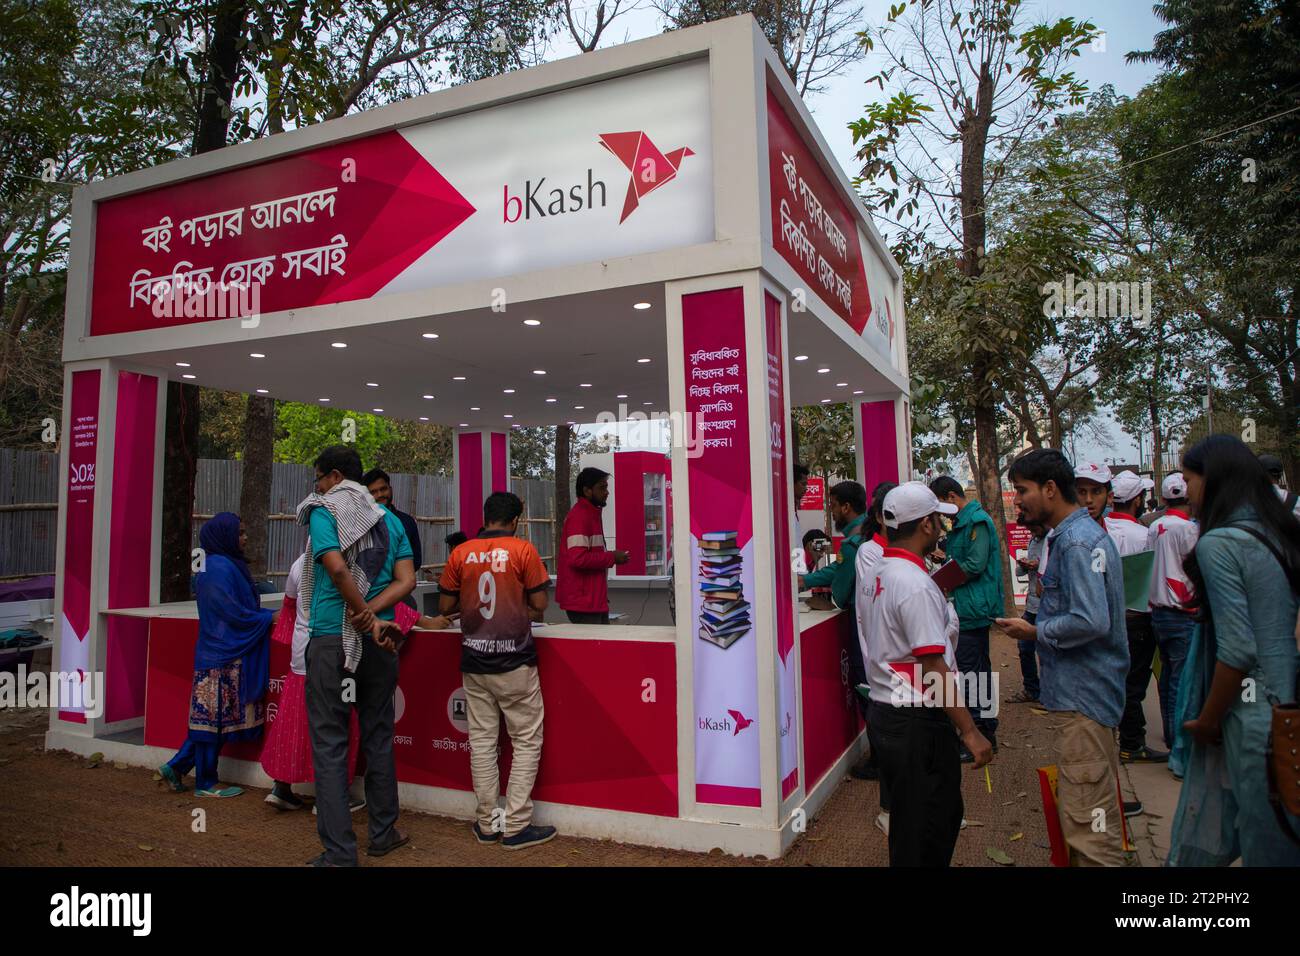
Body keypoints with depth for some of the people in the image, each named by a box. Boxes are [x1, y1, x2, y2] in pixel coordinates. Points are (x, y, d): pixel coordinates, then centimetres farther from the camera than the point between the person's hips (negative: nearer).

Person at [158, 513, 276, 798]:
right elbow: (233, 613, -17)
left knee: (212, 717, 14)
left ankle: (177, 767, 22)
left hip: (224, 654, 9)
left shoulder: (226, 565, 15)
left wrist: (270, 613, 11)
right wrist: (270, 618, -9)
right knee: (215, 717, 1)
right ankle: (206, 784, 11)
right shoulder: (219, 568, -16)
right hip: (222, 657, -9)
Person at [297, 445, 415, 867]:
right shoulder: (389, 519, 10)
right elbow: (406, 580, 1)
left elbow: (337, 568, -21)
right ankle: (384, 833, 25)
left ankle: (339, 851, 5)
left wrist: (369, 620, -13)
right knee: (378, 738, 15)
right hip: (379, 642, 5)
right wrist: (372, 612, -10)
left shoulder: (323, 511, -6)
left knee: (330, 744, 2)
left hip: (332, 639, -5)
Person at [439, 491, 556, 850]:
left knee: (481, 740, 12)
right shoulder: (523, 550, -7)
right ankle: (516, 826, 7)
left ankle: (487, 823, 19)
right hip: (515, 660, -3)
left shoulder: (460, 553, 1)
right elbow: (539, 605, -7)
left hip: (474, 661, 4)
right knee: (526, 741, 6)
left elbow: (445, 606, 5)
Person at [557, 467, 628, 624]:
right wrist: (612, 557, -15)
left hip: (596, 600, 10)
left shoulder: (591, 514, 15)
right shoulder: (579, 516, -16)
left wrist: (610, 557, 11)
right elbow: (578, 558, -26)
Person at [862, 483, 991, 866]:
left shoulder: (879, 573, 8)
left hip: (885, 706, 10)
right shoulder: (916, 584, -22)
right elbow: (933, 669, -24)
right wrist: (970, 731, -19)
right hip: (917, 719, -9)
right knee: (928, 829, 3)